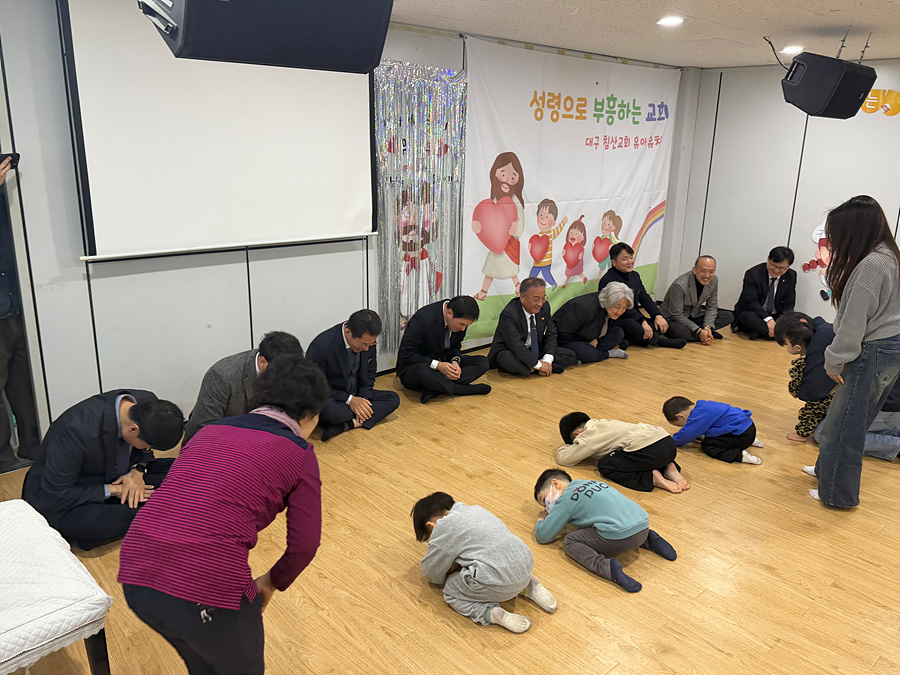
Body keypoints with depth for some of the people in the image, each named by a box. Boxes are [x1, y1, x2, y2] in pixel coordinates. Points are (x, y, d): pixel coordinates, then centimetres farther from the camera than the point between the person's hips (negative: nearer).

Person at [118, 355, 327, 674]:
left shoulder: (210, 430, 17)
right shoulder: (299, 453, 3)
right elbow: (304, 544, 3)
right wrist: (272, 582, 24)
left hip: (134, 576, 6)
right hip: (208, 587, -5)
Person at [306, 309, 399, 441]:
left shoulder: (368, 340, -10)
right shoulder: (321, 346, -27)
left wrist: (363, 398, -12)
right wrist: (349, 400, -24)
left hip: (357, 396, 6)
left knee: (393, 398, -12)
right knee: (325, 408, -39)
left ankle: (347, 424, -24)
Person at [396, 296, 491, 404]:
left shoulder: (461, 320, -8)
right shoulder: (423, 319, -27)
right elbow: (405, 355, -23)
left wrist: (455, 361, -14)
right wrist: (437, 365, -29)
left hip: (443, 363, 7)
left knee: (483, 362, -10)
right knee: (421, 371, -43)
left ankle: (434, 389, -25)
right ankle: (466, 390, -23)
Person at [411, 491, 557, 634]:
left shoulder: (444, 527, 1)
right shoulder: (476, 509, 22)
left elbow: (431, 571, 12)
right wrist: (457, 564, 33)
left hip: (500, 583, -8)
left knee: (451, 591, 13)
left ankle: (490, 613, -11)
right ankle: (527, 587, 16)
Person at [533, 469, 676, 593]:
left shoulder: (565, 500, 6)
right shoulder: (589, 483, 27)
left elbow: (543, 536, 7)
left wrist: (540, 520, 30)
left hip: (619, 536, -8)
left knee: (569, 541, 4)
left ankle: (607, 567, -19)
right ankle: (649, 540, 18)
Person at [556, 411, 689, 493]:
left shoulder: (588, 436, 5)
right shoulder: (603, 424, 29)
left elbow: (563, 458, 12)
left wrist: (562, 448, 33)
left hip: (651, 450, -9)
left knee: (605, 466, 1)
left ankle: (652, 478, -11)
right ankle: (668, 468, 11)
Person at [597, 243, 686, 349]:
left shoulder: (635, 276, 12)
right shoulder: (607, 281, -17)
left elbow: (645, 298, 9)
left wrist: (657, 315, -8)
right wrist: (642, 321, -34)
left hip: (634, 317, 9)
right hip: (614, 322, -9)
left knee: (662, 325, -10)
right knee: (631, 324, -39)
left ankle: (630, 340, -21)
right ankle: (660, 342, -17)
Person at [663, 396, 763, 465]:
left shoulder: (699, 414, -17)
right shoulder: (702, 406, 12)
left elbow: (686, 434, -12)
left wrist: (673, 441, 4)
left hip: (742, 436, -10)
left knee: (707, 446, -10)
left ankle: (740, 455, -24)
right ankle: (751, 441, 19)